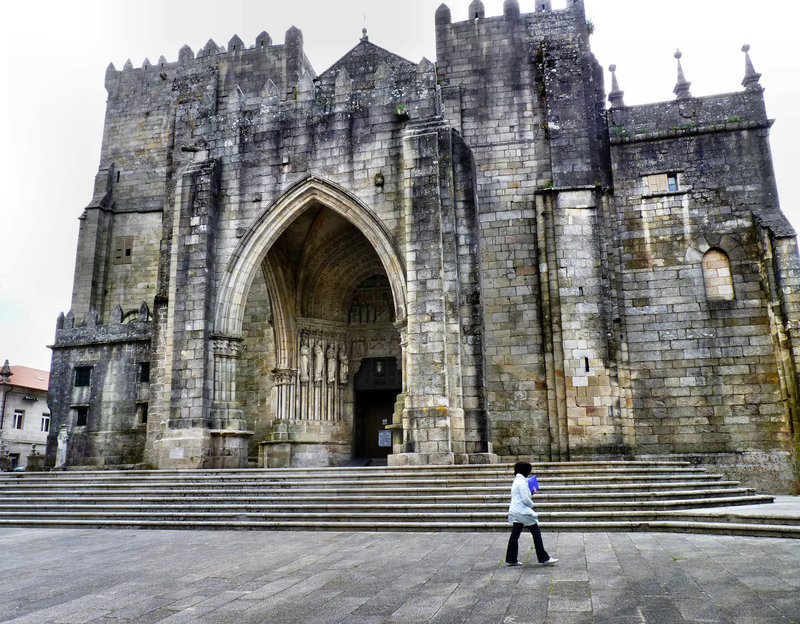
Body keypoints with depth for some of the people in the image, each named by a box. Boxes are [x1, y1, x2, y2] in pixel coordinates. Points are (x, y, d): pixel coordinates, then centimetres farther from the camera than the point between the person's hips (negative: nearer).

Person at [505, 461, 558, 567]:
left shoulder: (516, 480, 15)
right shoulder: (522, 481, -15)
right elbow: (525, 499, -18)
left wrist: (530, 500, 11)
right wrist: (532, 504, -1)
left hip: (515, 511, 9)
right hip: (523, 511, -9)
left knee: (515, 535, 9)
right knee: (536, 533, -1)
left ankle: (511, 559, 12)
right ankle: (544, 559, 3)